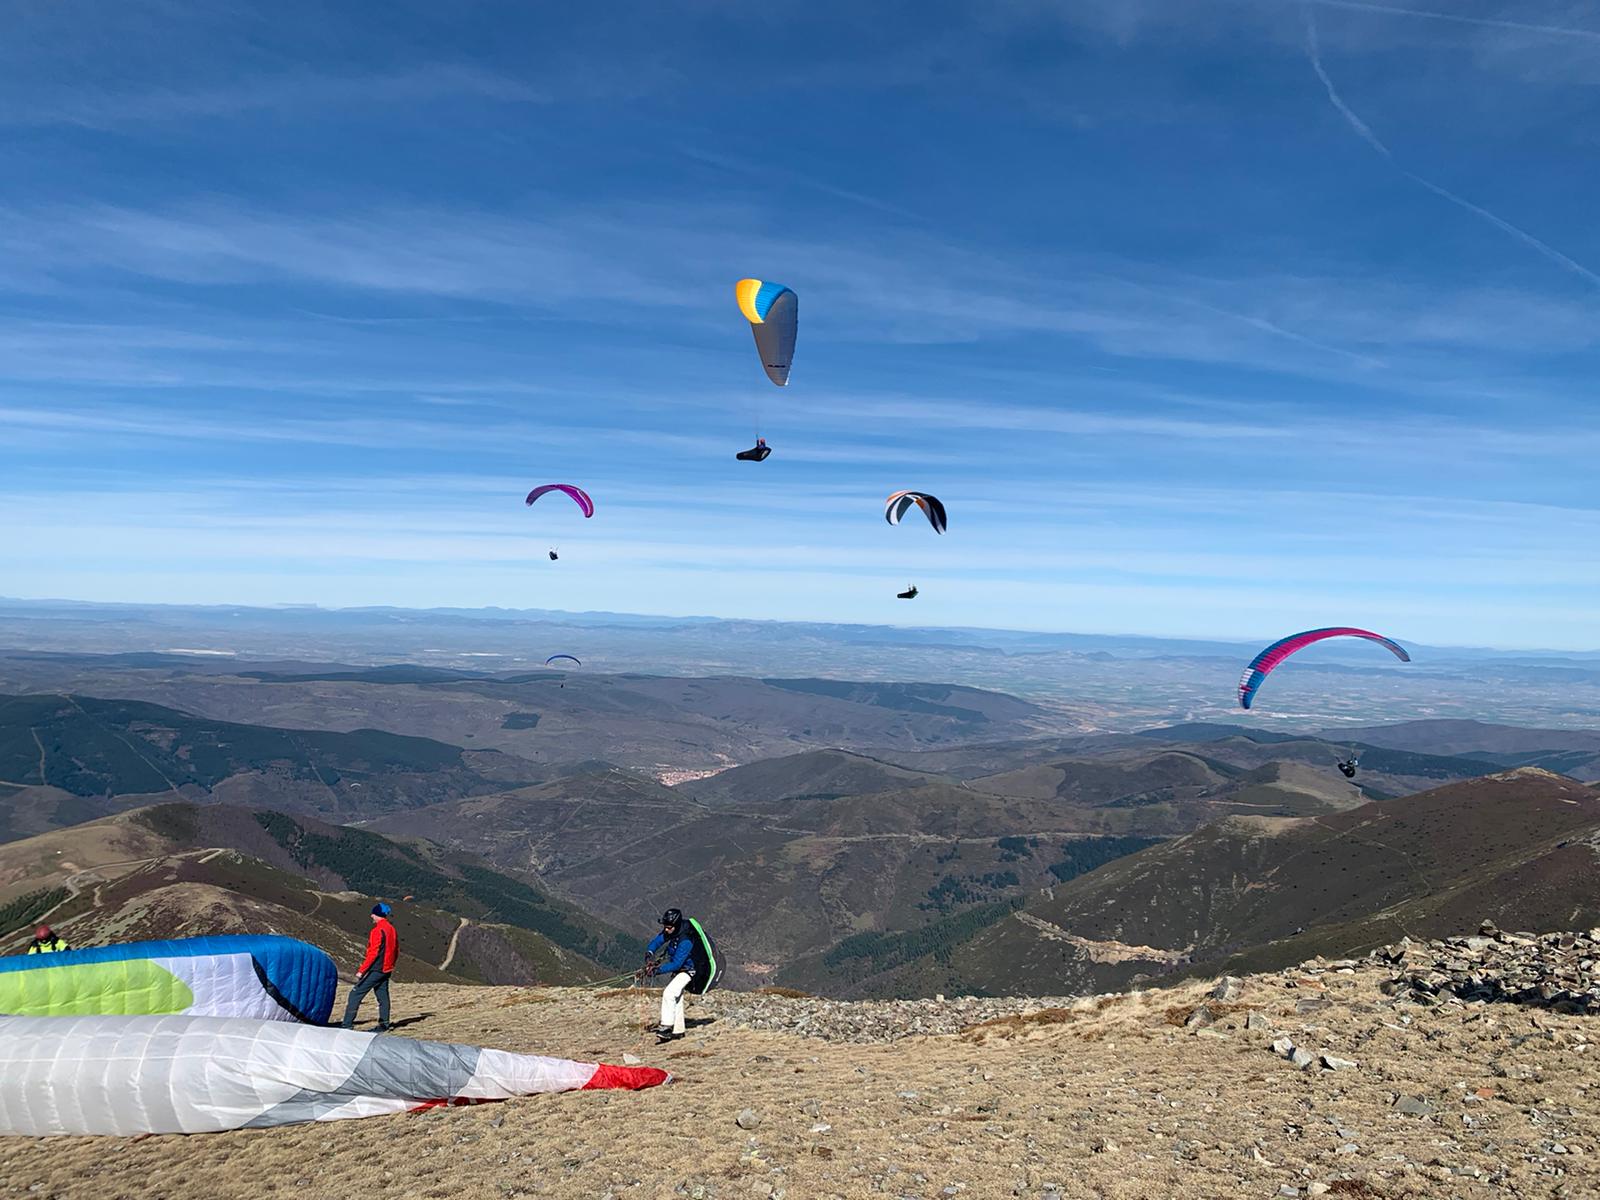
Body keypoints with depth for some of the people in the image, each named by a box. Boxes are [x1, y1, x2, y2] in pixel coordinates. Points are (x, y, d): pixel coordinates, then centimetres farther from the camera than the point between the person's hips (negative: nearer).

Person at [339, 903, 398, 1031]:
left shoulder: (378, 931, -15)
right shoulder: (392, 930, 11)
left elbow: (373, 953, -20)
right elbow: (396, 952, 16)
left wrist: (361, 971, -17)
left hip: (375, 970, -8)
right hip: (386, 970, 8)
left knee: (356, 994, -4)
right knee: (383, 996, 13)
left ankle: (347, 1024, -7)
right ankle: (384, 1025, 14)